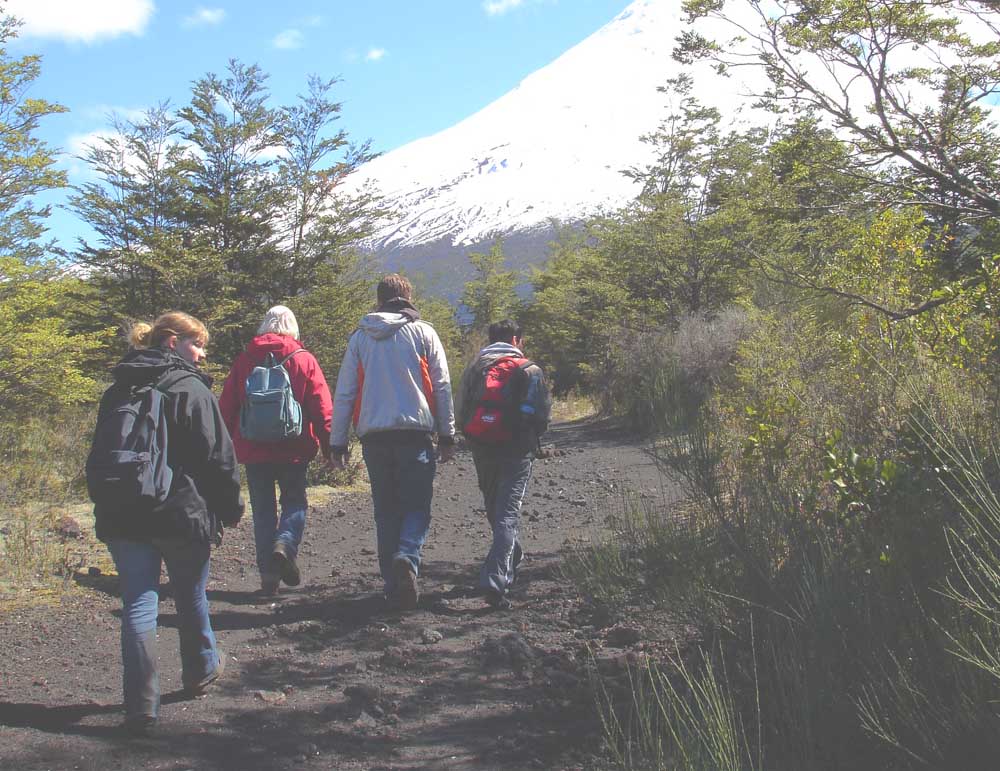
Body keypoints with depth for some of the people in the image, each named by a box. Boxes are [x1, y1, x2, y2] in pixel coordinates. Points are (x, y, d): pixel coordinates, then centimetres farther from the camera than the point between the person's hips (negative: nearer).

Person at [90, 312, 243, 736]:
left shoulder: (116, 392, 10)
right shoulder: (190, 389, -10)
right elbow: (218, 457, -11)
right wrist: (230, 508, 0)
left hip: (122, 517, 4)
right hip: (181, 513, -4)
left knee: (137, 604, 3)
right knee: (190, 596, 17)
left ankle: (141, 706, -3)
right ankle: (201, 669, 37)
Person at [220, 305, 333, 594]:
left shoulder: (244, 360, 5)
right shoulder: (304, 359, -1)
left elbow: (227, 407, 7)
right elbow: (323, 407, -4)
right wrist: (328, 445, 1)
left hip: (253, 450, 2)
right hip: (293, 449, -1)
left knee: (263, 509, 9)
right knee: (294, 502, 12)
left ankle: (268, 574, 6)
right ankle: (285, 545, -15)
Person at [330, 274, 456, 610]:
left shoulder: (359, 337, 10)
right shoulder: (423, 333, 4)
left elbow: (344, 393, 10)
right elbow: (442, 387, 2)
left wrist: (338, 442, 14)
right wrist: (447, 434, 7)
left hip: (374, 435, 2)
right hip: (415, 433, -2)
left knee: (386, 510, 11)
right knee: (416, 506, 3)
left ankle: (393, 582, 8)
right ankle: (406, 557, -25)